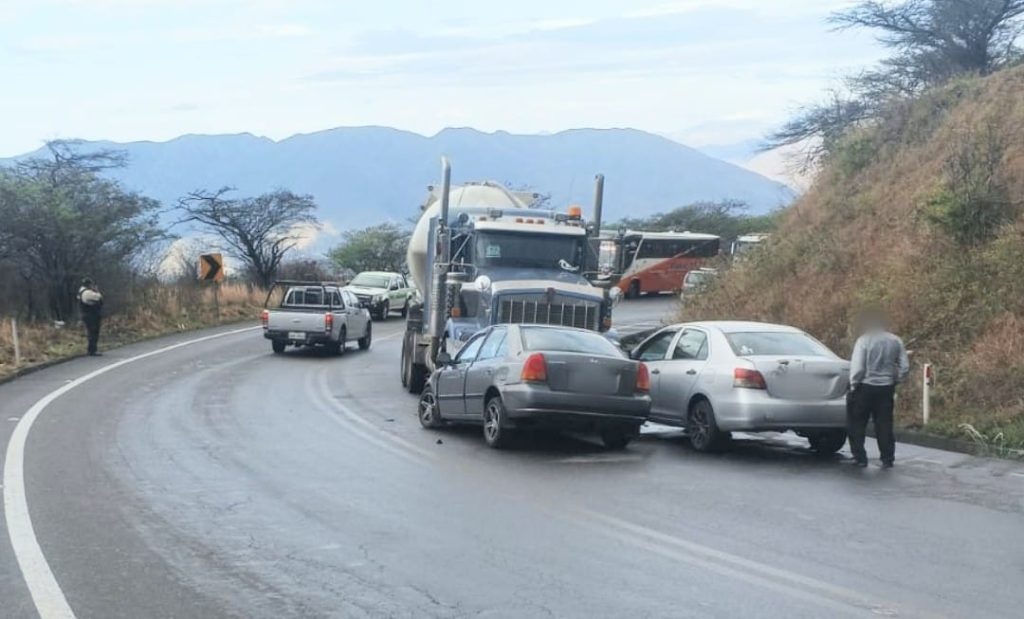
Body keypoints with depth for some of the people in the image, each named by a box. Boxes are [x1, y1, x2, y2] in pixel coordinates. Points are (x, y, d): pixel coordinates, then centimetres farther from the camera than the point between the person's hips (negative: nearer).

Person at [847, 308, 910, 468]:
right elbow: (905, 367, 3)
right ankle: (888, 459, 11)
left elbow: (857, 367, -15)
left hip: (865, 388, -4)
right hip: (886, 388, 4)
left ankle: (860, 458, 8)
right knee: (884, 425, 11)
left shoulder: (863, 341, -12)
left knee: (857, 424, 10)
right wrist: (895, 381, 15)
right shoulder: (895, 341, 2)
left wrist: (853, 384, -2)